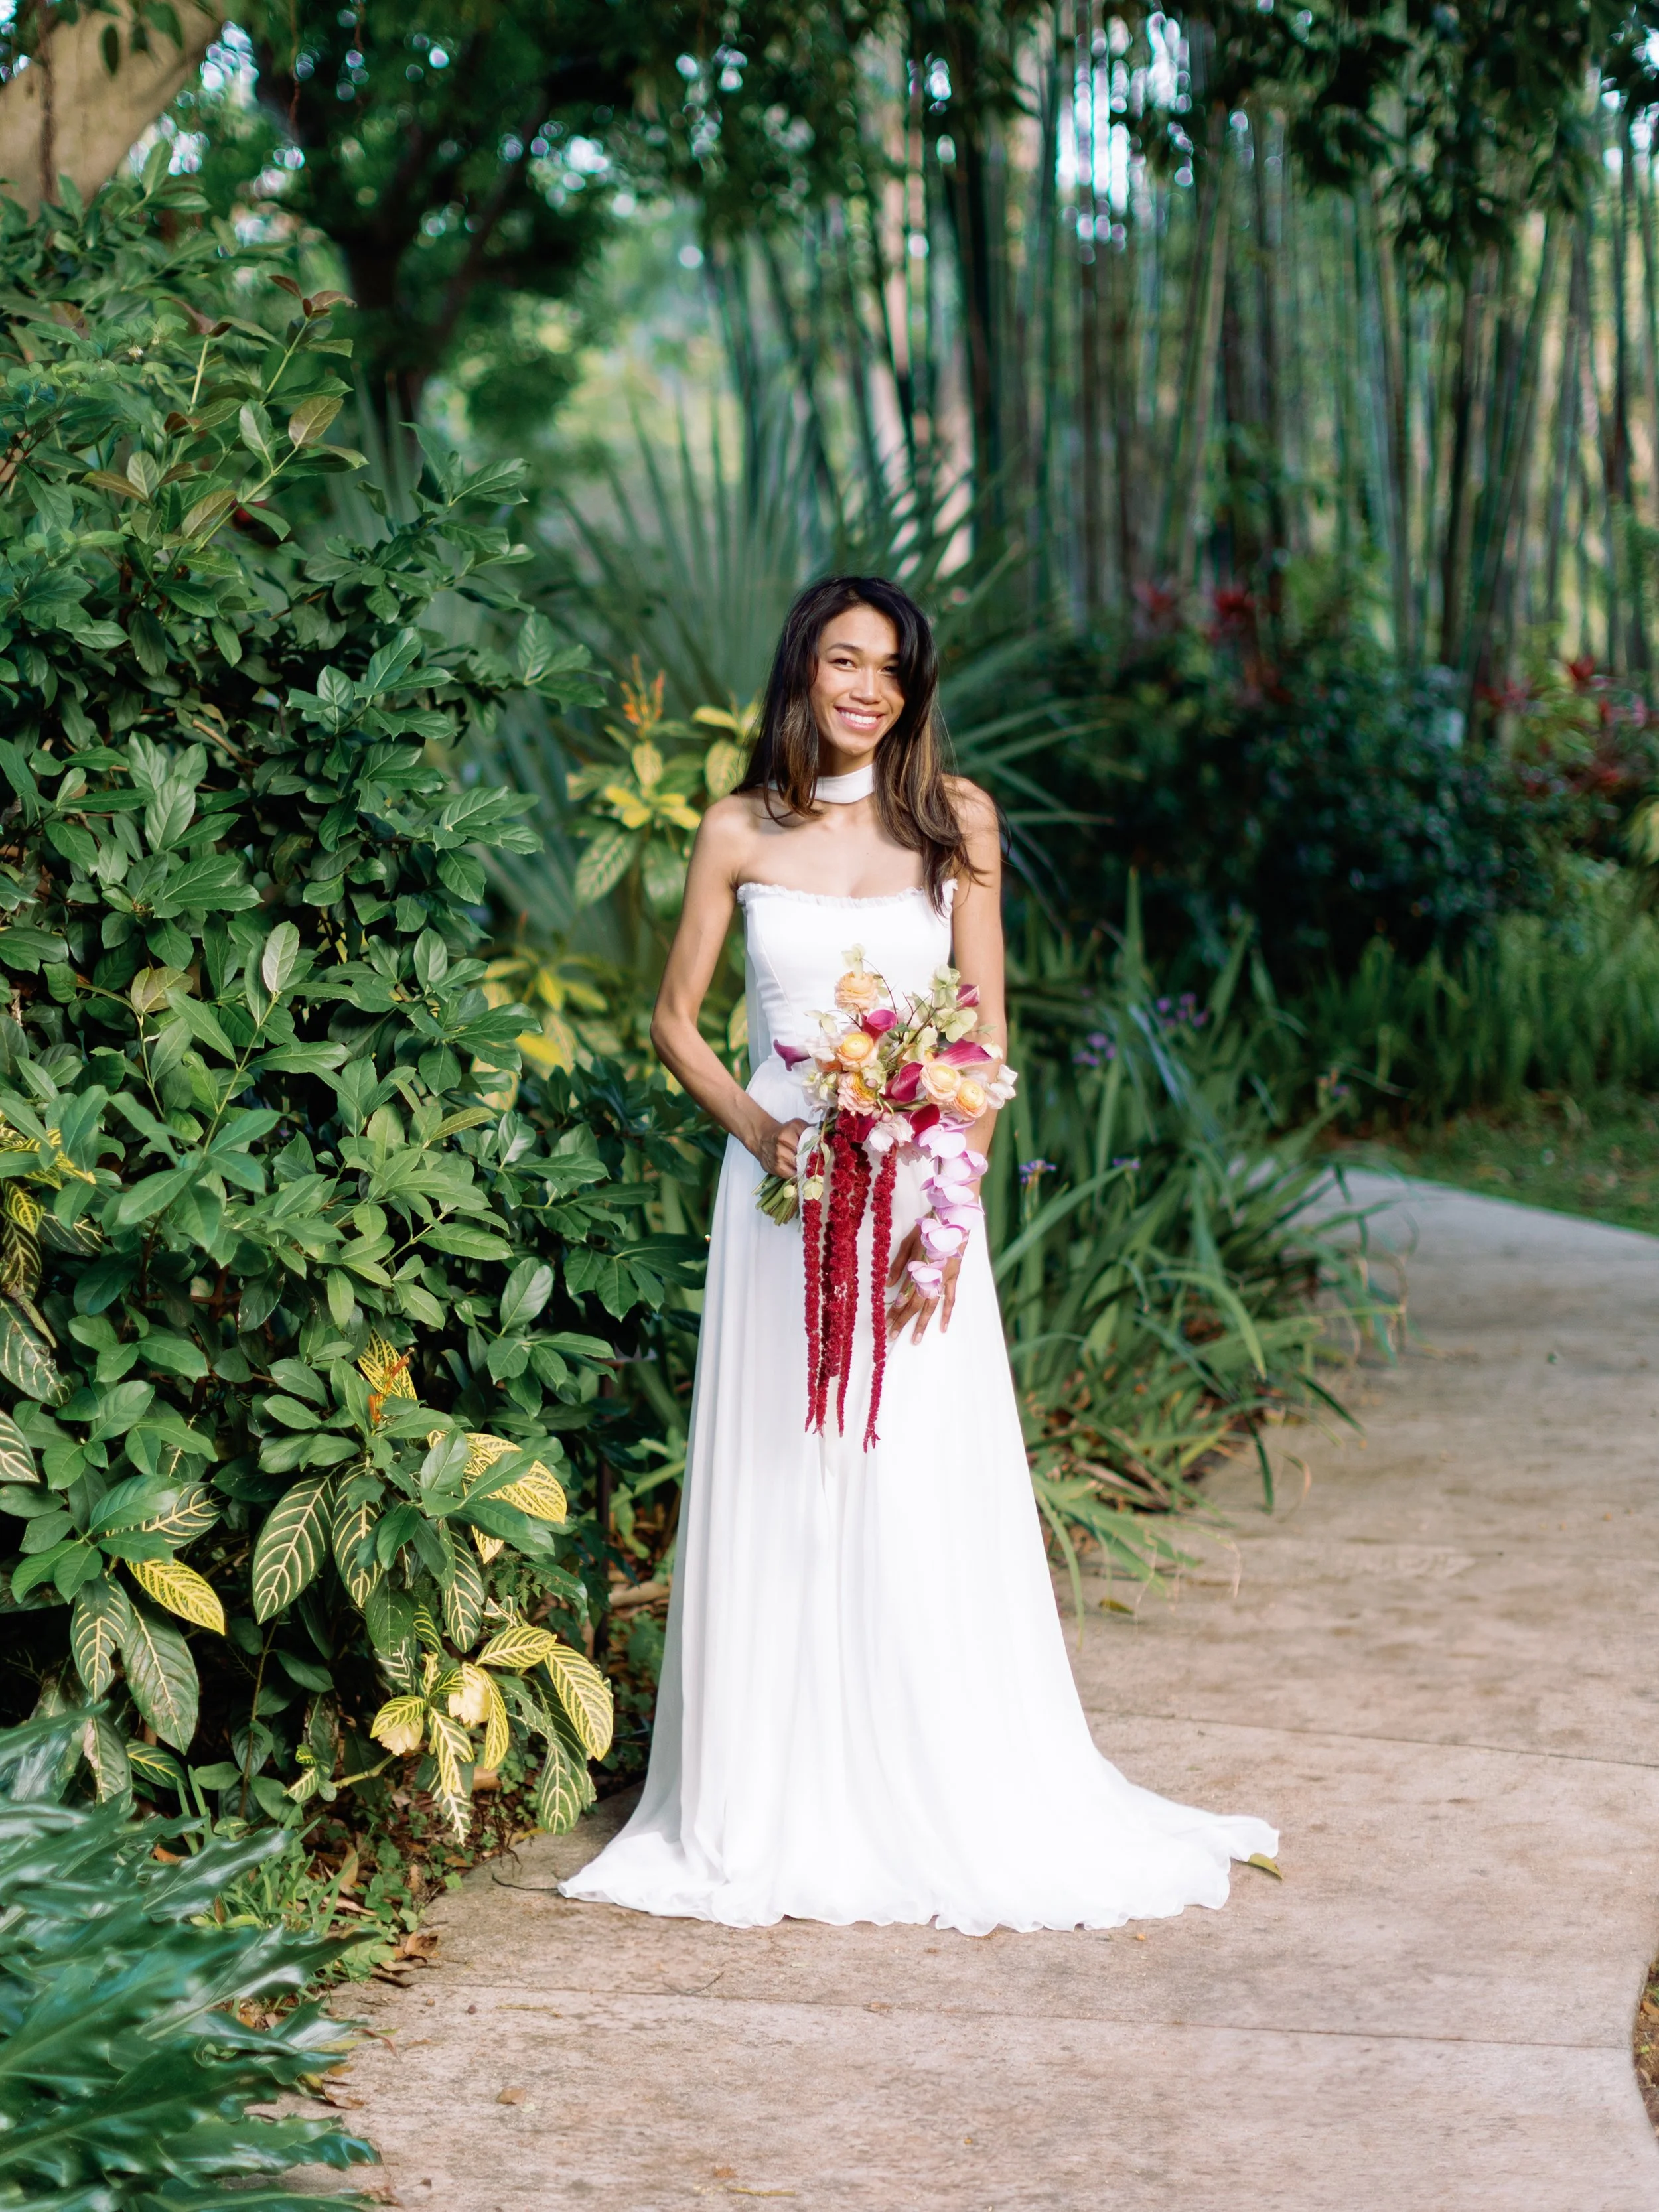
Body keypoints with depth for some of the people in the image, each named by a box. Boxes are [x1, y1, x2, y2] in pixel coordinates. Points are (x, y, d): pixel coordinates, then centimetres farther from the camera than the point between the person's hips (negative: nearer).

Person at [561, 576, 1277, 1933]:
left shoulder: (955, 821, 3)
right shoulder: (742, 833, 4)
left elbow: (988, 1028, 1)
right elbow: (676, 1021, 10)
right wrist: (758, 1128, -9)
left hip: (918, 1192, -1)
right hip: (781, 1189, 1)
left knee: (927, 1502, -2)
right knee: (777, 1501, 2)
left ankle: (959, 1818, 9)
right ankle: (776, 1822, 12)